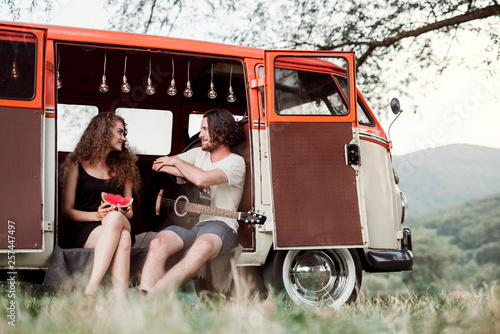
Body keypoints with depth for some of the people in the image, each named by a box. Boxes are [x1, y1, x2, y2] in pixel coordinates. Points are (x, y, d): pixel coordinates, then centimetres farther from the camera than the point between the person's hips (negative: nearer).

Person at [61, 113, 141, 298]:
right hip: (84, 231, -2)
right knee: (122, 238, -36)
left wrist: (124, 213, -7)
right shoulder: (77, 165, 7)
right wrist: (97, 215, -14)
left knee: (115, 217, -36)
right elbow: (66, 209, 2)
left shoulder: (123, 167, 18)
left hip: (119, 224, 3)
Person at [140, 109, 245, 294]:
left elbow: (202, 179, -19)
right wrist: (190, 175, 5)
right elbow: (158, 165, 19)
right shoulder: (198, 154, 21)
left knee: (202, 247, -41)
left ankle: (154, 293, -51)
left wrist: (177, 162, -1)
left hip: (219, 224, -5)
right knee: (158, 243, -29)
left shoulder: (235, 162, -1)